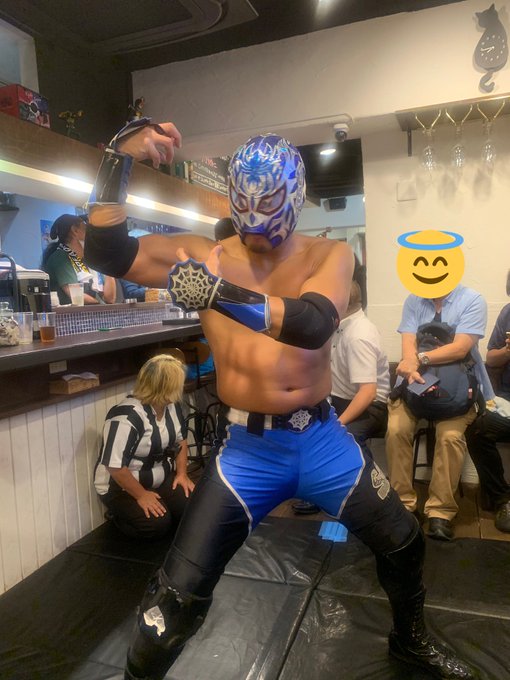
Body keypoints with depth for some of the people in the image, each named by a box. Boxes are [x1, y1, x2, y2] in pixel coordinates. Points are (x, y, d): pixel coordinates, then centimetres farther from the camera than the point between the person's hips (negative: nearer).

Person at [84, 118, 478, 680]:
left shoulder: (329, 255, -1)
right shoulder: (205, 256, -2)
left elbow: (314, 324, -23)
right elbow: (107, 253, -12)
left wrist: (221, 293, -36)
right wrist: (117, 160, -22)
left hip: (322, 439, 3)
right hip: (248, 450, -2)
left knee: (404, 546, 19)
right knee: (178, 596, -3)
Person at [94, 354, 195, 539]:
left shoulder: (170, 407, -2)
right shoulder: (127, 416, -27)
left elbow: (180, 441, 11)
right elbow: (115, 465, -28)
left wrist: (182, 473, -1)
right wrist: (141, 495, -23)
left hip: (160, 480, 6)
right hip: (121, 488, -6)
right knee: (157, 523, -25)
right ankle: (119, 515, 2)